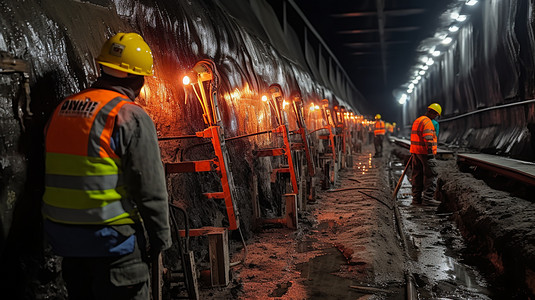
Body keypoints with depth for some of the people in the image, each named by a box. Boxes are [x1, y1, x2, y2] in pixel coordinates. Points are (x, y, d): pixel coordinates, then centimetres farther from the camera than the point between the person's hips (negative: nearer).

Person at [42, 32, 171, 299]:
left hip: (63, 237, 7)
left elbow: (52, 176, 13)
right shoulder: (131, 116, -15)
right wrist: (160, 237, -6)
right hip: (112, 237, -7)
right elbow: (150, 188, -16)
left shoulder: (62, 109, 7)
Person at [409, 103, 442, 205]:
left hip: (416, 152, 9)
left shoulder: (417, 121, 19)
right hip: (425, 152, -9)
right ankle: (427, 199, -7)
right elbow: (428, 138, -21)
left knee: (417, 175, 11)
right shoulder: (427, 122, -12)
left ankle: (416, 198, 13)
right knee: (430, 175, -5)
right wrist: (430, 152, -24)